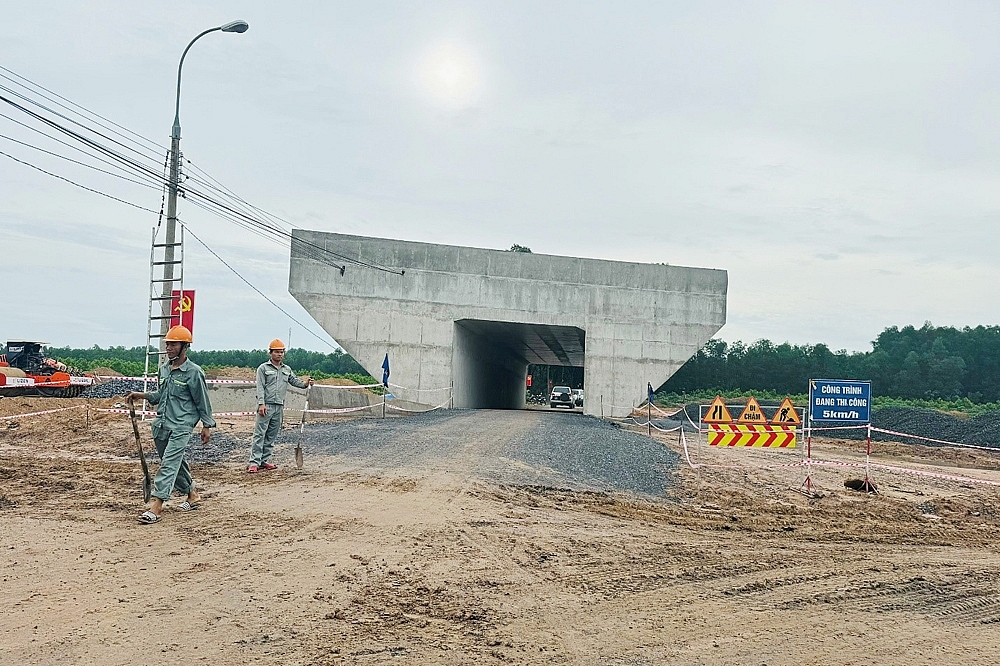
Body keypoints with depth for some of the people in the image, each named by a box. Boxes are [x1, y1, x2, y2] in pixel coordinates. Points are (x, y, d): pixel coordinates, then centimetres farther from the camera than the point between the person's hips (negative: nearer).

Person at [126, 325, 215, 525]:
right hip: (161, 425, 8)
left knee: (169, 464, -13)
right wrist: (142, 395, 9)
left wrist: (206, 426, -5)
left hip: (180, 427, -8)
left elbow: (202, 401, -6)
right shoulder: (164, 368, 9)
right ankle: (192, 495, 33)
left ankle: (156, 507, -16)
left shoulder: (193, 372, -11)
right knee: (176, 463, 17)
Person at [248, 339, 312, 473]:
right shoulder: (263, 368, 1)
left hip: (279, 407, 6)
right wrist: (261, 404, -17)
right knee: (260, 434, -8)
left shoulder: (287, 370, 17)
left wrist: (305, 383, -12)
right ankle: (254, 462, -9)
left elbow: (295, 381, 10)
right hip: (266, 405, -6)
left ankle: (264, 460, 16)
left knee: (272, 436, 9)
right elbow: (260, 387, -7)